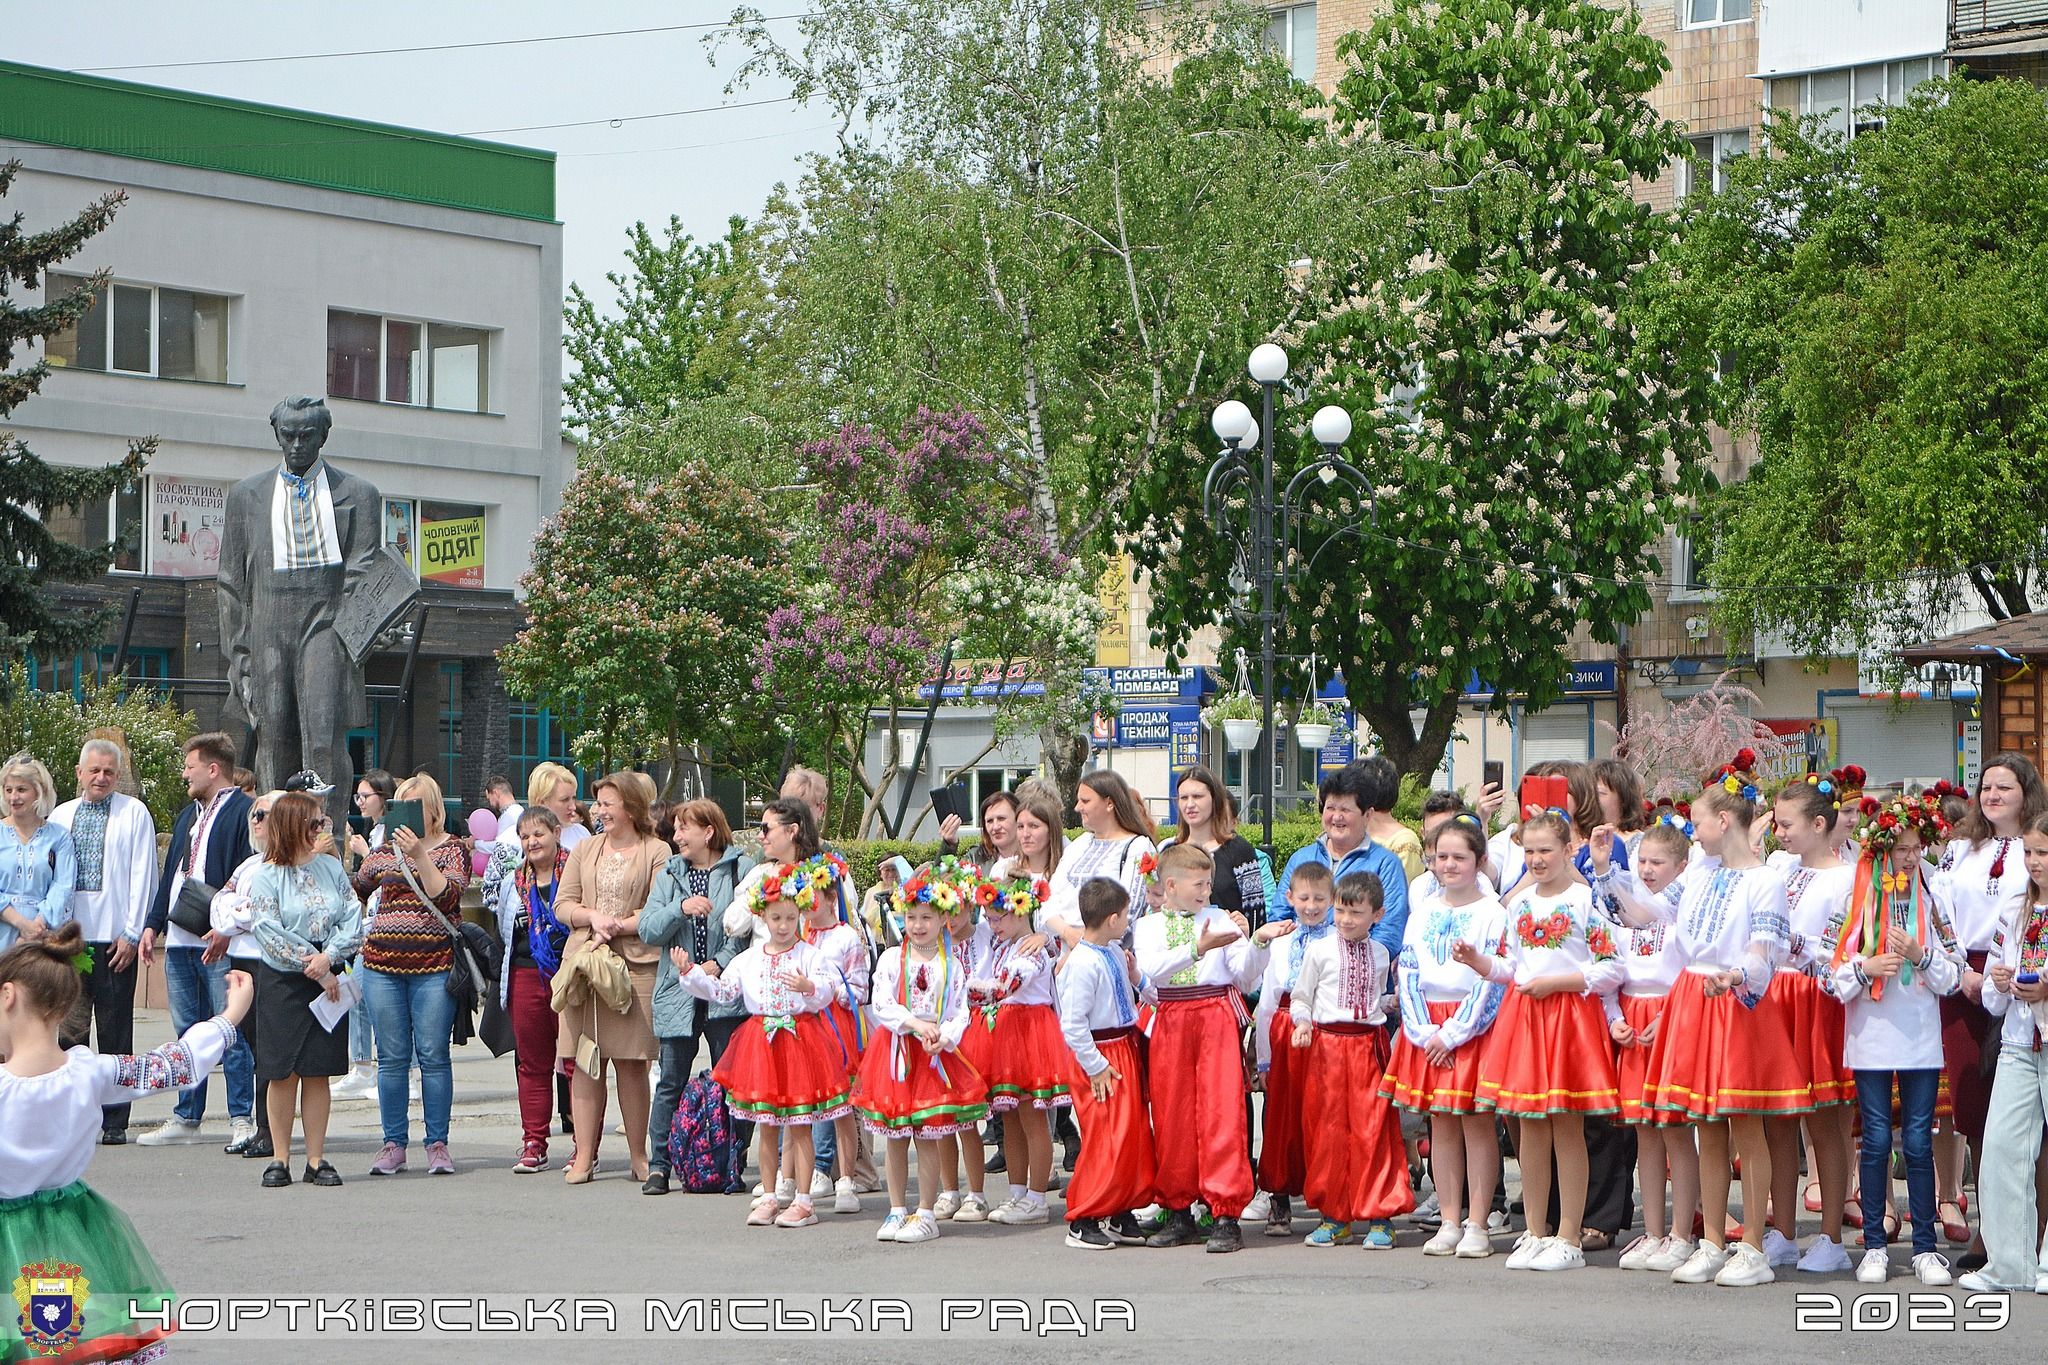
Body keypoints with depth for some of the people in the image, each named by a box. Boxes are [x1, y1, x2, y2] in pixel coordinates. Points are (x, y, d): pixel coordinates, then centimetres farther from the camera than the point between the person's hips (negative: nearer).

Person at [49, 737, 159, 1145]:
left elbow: (142, 876, 0)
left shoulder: (134, 813, 3)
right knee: (69, 1027, 0)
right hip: (68, 937, 3)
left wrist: (132, 933, -7)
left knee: (115, 1031, 1)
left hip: (115, 937, -3)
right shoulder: (59, 816, 14)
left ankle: (114, 1122, 5)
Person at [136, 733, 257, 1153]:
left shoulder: (244, 812, -7)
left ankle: (241, 1120, -2)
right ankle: (185, 1118, 17)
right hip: (180, 942, 8)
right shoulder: (188, 816, 21)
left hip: (222, 944, -8)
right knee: (186, 1034, 11)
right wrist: (153, 924, 13)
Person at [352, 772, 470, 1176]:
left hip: (433, 965, -4)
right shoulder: (386, 850, 15)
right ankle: (393, 1144, 9)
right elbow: (353, 890, 21)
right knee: (391, 1058, 4)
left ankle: (438, 1144, 3)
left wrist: (419, 855, -20)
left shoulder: (450, 850, 2)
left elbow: (446, 896, -14)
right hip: (383, 964, 4)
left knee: (433, 1056, -3)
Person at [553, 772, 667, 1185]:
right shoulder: (585, 850, 17)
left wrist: (618, 926, -14)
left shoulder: (656, 852, 3)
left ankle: (639, 1155, 8)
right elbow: (563, 905, 12)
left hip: (636, 964, -4)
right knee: (584, 1061, -1)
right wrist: (593, 917, -7)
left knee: (631, 1063, -2)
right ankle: (584, 1155, 0)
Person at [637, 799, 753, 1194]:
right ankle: (659, 1165, 6)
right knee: (671, 1081, 3)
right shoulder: (669, 875, 12)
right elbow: (647, 929, 3)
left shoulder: (742, 870, 0)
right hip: (678, 992, 3)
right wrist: (681, 908, -13)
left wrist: (719, 965, -15)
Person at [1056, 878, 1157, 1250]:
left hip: (1126, 1051, 9)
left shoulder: (1116, 952, 7)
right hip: (1100, 1057, -9)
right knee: (1108, 1140, -7)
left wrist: (1137, 980, 0)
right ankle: (1082, 1223, 3)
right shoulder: (1083, 964, -20)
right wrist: (1095, 1067, -16)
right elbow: (1071, 1024, -20)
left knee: (1135, 1134, 12)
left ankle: (1120, 1216, 22)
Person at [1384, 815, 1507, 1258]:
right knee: (1440, 1122, 6)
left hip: (1473, 1026, -5)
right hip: (1428, 1026, 5)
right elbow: (1408, 974, 6)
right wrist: (1425, 1032, -7)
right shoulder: (1423, 912, 9)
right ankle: (1449, 1222, 12)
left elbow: (1492, 981, -10)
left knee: (1477, 1121, -3)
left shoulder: (1492, 913, -5)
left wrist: (1453, 1034, -13)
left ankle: (1477, 1225, 1)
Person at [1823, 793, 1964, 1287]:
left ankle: (1925, 1247, 6)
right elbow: (1830, 975, -1)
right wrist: (1866, 967, -18)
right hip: (1871, 1039, -1)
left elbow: (1954, 976, 3)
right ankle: (1874, 1246, 9)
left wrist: (1920, 955, -14)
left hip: (1921, 1040, 1)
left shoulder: (1931, 902, 5)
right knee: (1877, 1139, 2)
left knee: (1918, 1141, 1)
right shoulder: (1854, 904, 0)